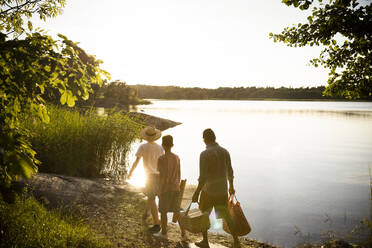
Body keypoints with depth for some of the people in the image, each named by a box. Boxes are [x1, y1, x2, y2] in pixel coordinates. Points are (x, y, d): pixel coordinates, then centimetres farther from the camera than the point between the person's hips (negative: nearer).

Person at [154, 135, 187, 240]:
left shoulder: (161, 159, -15)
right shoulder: (177, 158, 4)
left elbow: (162, 177, -17)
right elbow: (179, 175, 10)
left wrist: (160, 191, -10)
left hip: (165, 189, -5)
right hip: (176, 189, 6)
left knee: (163, 211, 10)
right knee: (176, 212, 11)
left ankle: (164, 233, 21)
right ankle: (183, 233, 8)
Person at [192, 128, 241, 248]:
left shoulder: (204, 154, -19)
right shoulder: (225, 152, -1)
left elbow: (203, 177, -21)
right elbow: (230, 172, 8)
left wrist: (196, 193, -13)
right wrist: (231, 186, 23)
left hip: (208, 190, -5)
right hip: (222, 190, 5)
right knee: (226, 215, 16)